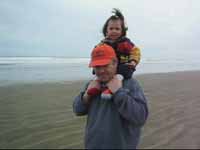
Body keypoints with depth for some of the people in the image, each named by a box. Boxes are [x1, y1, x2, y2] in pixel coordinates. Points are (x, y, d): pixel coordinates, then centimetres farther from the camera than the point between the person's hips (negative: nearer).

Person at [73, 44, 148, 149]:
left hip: (121, 145, -4)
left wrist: (119, 92, -27)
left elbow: (141, 117, -24)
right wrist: (87, 94, -11)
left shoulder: (130, 84, -15)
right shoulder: (92, 84, 2)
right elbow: (78, 110, 5)